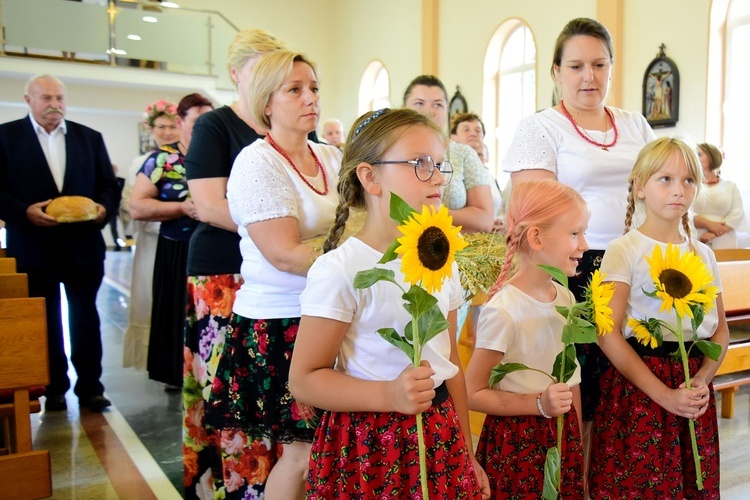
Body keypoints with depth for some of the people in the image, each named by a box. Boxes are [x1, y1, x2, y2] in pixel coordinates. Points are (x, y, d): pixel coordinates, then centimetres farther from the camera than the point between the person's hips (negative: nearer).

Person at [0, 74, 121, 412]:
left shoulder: (90, 138, 9)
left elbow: (109, 185, 7)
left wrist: (104, 207, -13)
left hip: (83, 246, 2)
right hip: (33, 248, -1)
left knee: (86, 318, 7)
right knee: (45, 321, 10)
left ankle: (90, 387, 17)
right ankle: (54, 388, 22)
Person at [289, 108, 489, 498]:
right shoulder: (340, 269, -18)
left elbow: (449, 362, 11)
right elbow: (304, 379, -16)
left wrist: (468, 456, 14)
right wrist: (389, 395, -29)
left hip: (441, 437, 6)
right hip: (371, 447, -6)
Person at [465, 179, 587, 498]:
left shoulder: (566, 299, 1)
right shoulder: (503, 310, -22)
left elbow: (572, 379, 11)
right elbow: (473, 393, -18)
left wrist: (578, 443, 14)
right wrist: (539, 404, -25)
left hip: (564, 436, 7)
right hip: (516, 443, -6)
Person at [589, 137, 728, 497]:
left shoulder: (703, 254, 9)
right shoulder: (624, 250, -8)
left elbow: (720, 329, 11)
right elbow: (609, 334, -14)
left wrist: (703, 379, -7)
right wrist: (664, 395, -17)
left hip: (694, 387, 5)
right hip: (637, 388, -5)